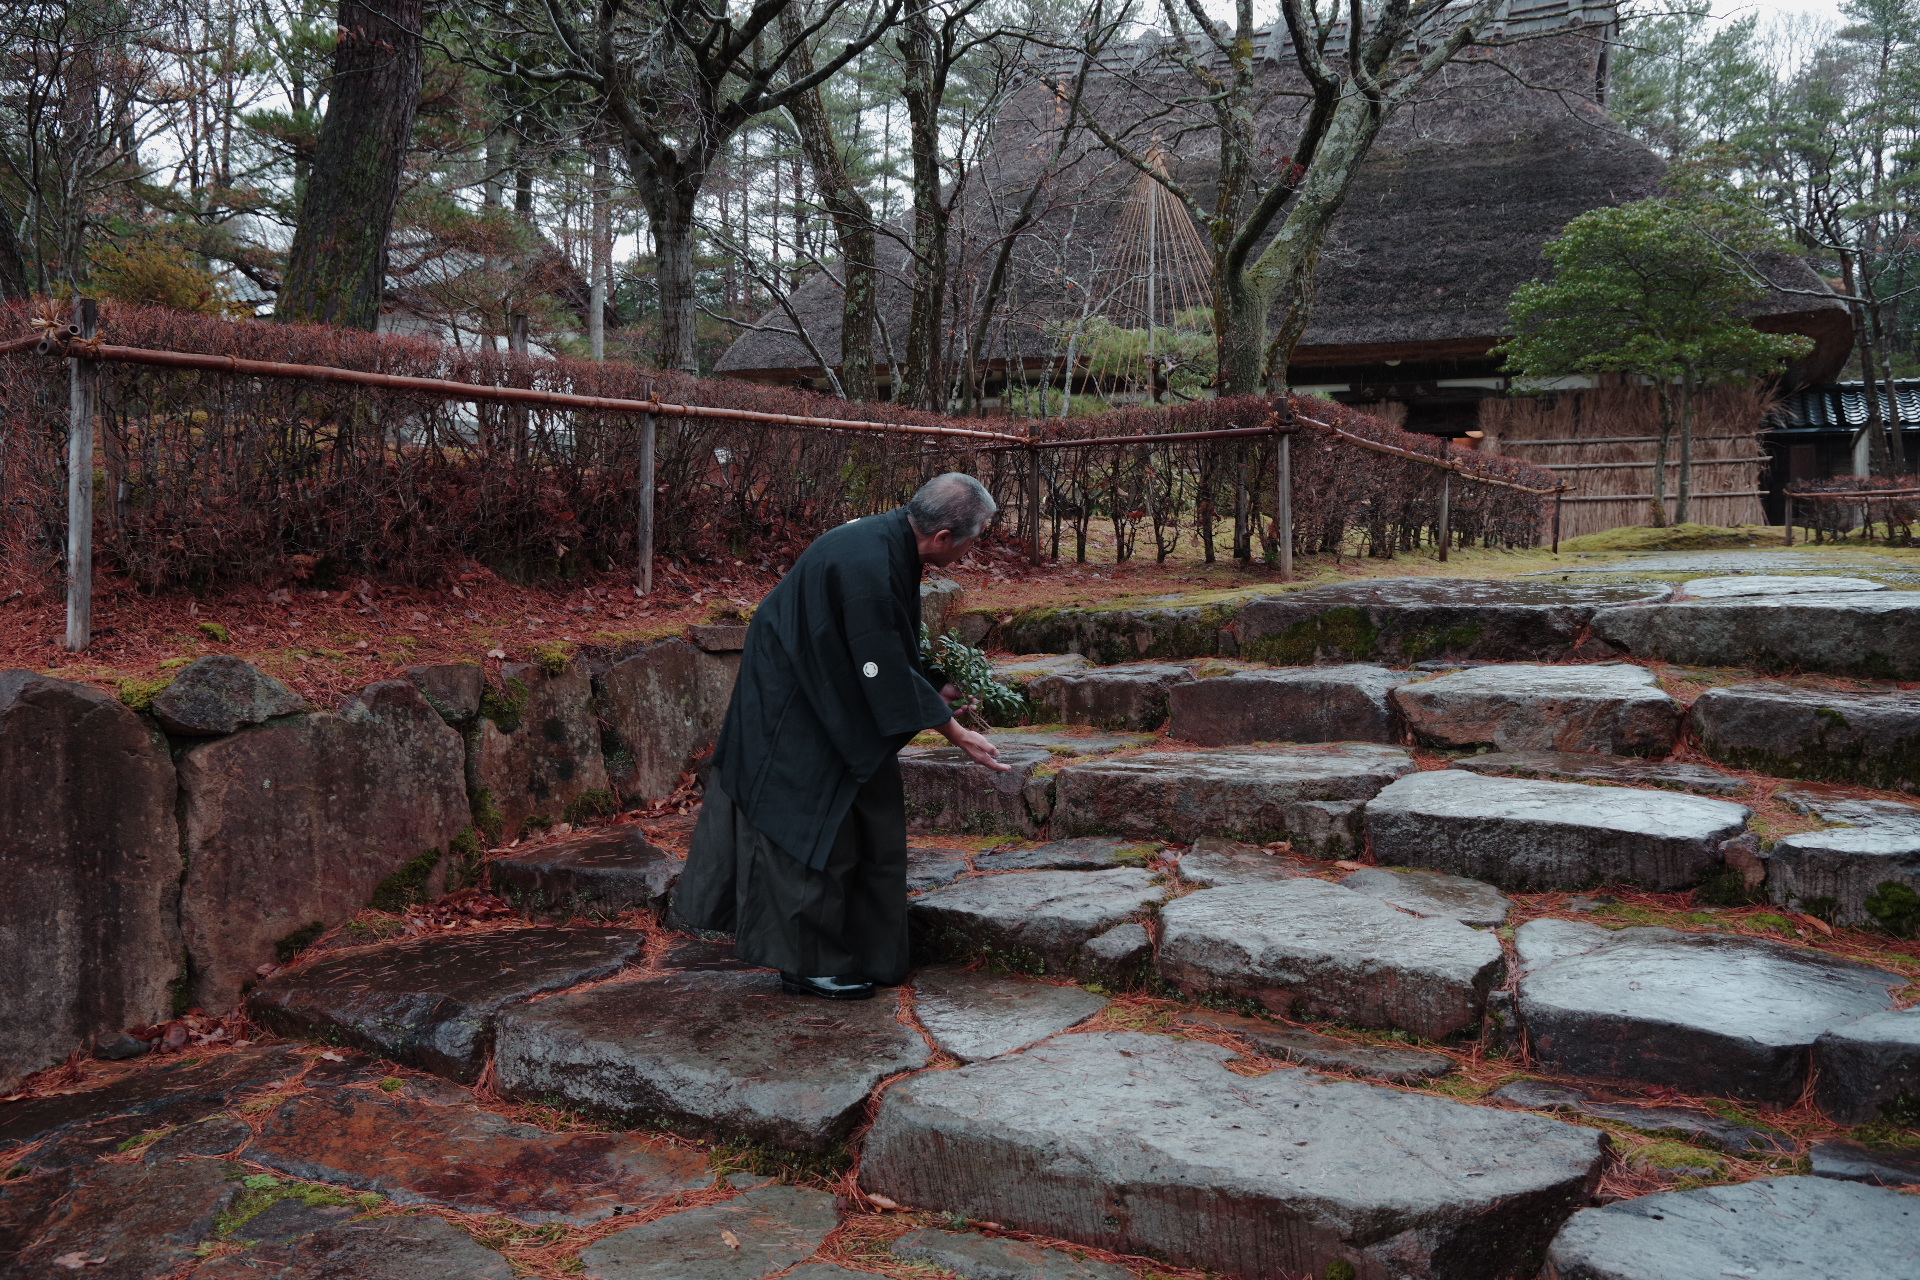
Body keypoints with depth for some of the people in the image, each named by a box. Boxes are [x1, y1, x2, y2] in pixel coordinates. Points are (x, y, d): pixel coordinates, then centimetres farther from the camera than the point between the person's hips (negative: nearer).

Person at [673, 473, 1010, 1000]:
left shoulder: (893, 542, -2)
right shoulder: (867, 565, -32)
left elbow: (894, 647, 11)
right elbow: (884, 667, -28)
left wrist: (936, 686, 10)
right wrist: (952, 730, -20)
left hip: (829, 696, 10)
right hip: (791, 705, -10)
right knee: (811, 825, -2)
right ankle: (809, 963, 13)